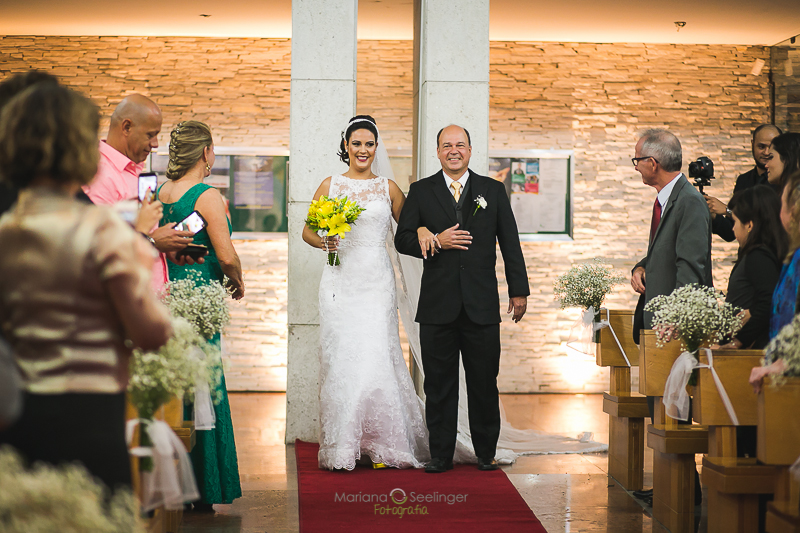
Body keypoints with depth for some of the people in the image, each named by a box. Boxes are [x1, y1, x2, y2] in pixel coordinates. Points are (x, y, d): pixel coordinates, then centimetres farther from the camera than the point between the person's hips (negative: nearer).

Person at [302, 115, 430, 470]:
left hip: (377, 283, 0)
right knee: (341, 358, -4)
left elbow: (410, 227, 14)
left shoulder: (388, 188, 10)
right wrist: (322, 242, -9)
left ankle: (384, 444, 4)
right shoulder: (330, 185, 9)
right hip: (340, 280, 0)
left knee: (377, 358, -6)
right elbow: (307, 230, 12)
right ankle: (341, 448, 3)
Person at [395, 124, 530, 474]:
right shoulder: (420, 192, 8)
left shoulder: (493, 190, 9)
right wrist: (436, 242, -13)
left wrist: (519, 291, 4)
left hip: (482, 304, 0)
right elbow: (402, 240, 4)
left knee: (484, 382, 5)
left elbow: (510, 244, 8)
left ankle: (486, 453, 18)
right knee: (439, 384, 4)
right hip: (437, 305, 0)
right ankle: (440, 455, 14)